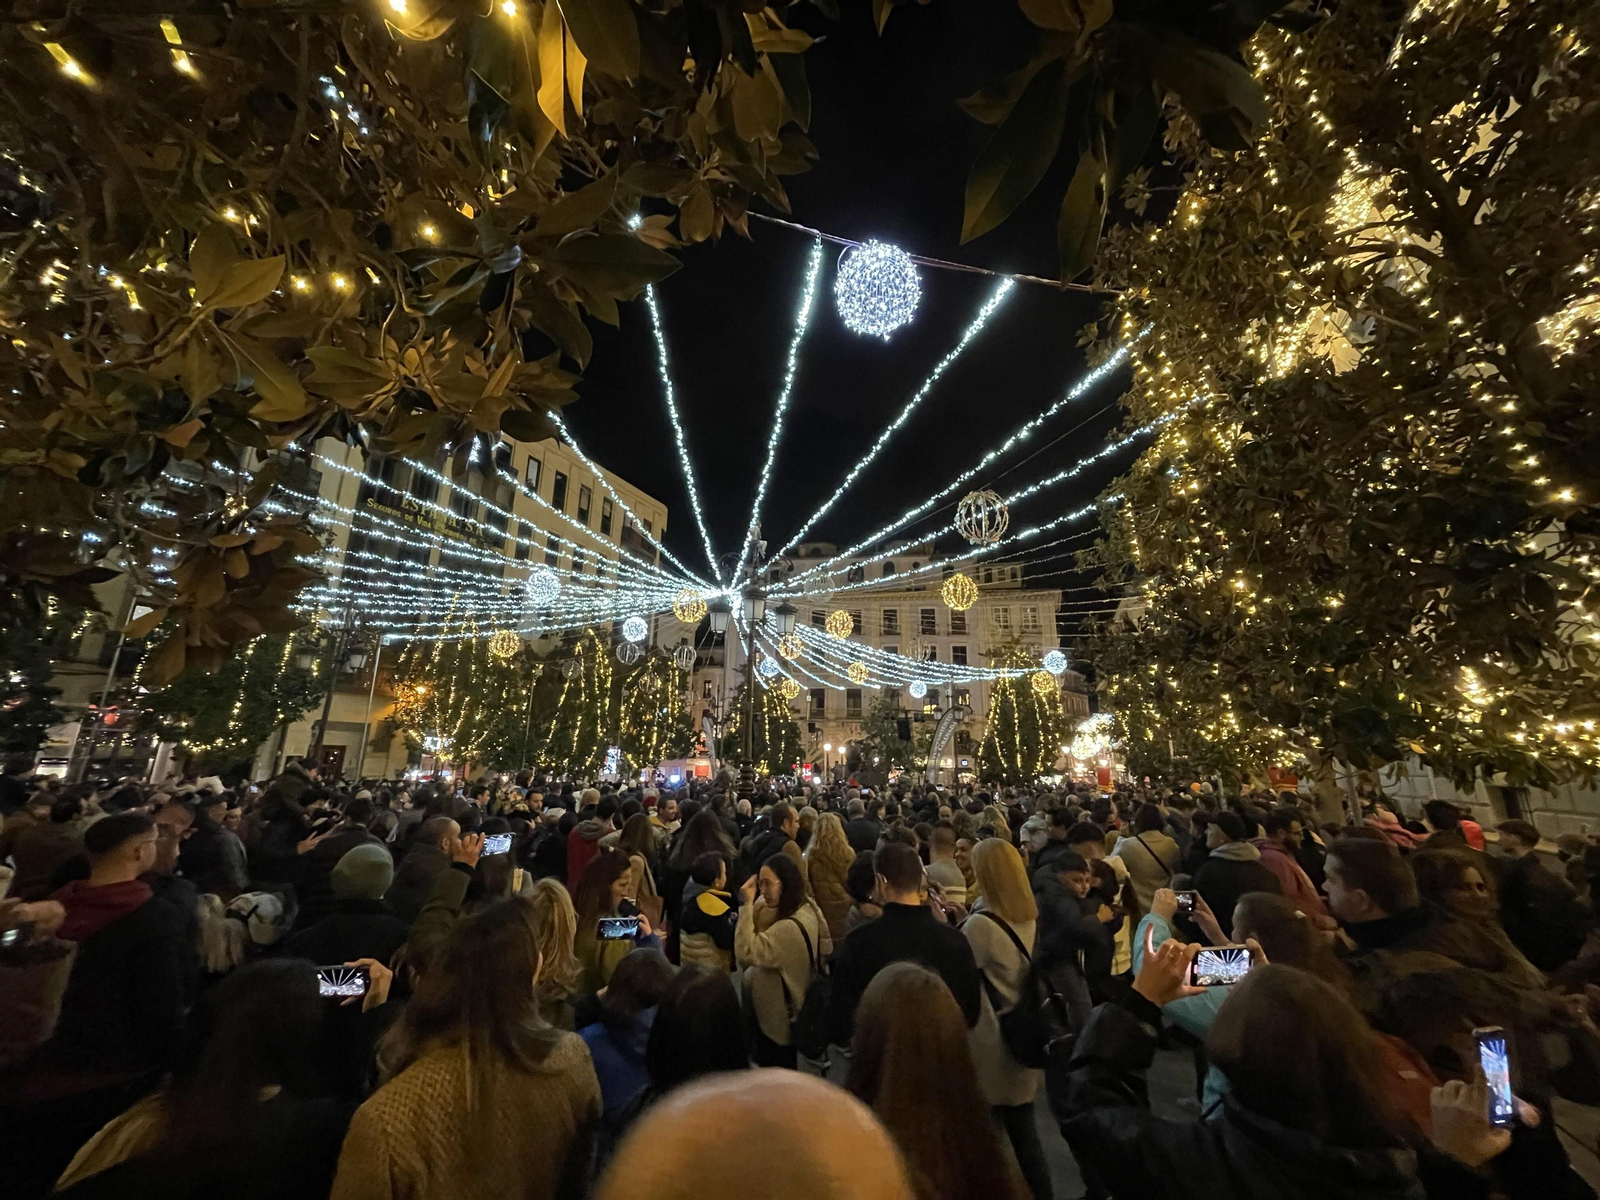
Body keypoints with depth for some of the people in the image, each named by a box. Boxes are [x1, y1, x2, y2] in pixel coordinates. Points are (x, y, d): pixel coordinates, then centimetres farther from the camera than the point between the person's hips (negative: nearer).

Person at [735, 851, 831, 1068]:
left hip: (778, 1017, -8)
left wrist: (747, 904, -36)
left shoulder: (789, 928, -36)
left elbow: (746, 951, -36)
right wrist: (756, 904, -11)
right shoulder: (807, 907, -6)